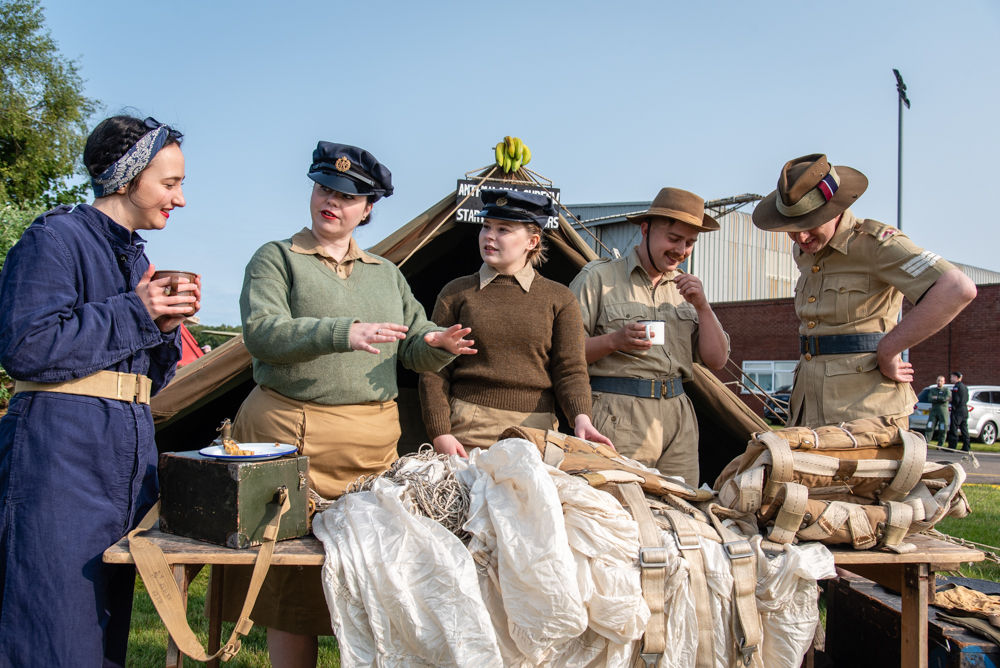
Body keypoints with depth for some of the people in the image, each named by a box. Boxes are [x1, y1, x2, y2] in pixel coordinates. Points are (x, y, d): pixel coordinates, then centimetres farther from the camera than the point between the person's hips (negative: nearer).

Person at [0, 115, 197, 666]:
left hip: (130, 454, 8)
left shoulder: (137, 258, 20)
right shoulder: (56, 238, -4)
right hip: (60, 450, -8)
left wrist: (167, 326, 3)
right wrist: (134, 314, -10)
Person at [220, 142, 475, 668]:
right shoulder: (276, 258, 6)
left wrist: (436, 344, -9)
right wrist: (342, 333, -24)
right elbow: (260, 331, -11)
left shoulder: (385, 273, 19)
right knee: (292, 573, -1)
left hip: (374, 441, 4)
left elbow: (414, 350, 16)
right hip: (290, 432, -3)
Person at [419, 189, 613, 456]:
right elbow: (434, 370, 5)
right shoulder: (456, 293, 8)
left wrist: (581, 418, -16)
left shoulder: (559, 299, 8)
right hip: (468, 432, 0)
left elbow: (570, 369, 2)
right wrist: (439, 432, -5)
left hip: (536, 428, 0)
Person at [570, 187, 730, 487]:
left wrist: (702, 307, 2)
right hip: (619, 414, -5)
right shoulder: (598, 277, 3)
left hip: (678, 414, 5)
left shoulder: (685, 287, 20)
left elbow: (716, 359, 15)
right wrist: (614, 341, -17)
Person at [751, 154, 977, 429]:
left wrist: (887, 351, -19)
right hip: (810, 410, 7)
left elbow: (959, 290, -25)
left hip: (867, 409, -7)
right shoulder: (805, 251, 13)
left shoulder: (875, 242, -11)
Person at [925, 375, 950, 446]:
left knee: (942, 430, -4)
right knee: (929, 427, -9)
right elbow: (930, 399, -1)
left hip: (943, 411, -2)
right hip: (933, 411, 2)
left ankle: (940, 445, 4)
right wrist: (941, 399, -8)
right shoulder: (932, 390, 16)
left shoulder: (946, 390, 7)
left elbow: (946, 398, -13)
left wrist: (936, 398, -7)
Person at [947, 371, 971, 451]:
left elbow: (956, 400, -20)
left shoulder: (956, 387, -13)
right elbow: (966, 399, 19)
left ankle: (952, 447, -7)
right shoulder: (965, 386, 15)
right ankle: (966, 447, 11)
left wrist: (950, 400, -1)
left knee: (953, 429, -6)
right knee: (964, 429, 10)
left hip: (957, 410, -9)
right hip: (965, 410, 9)